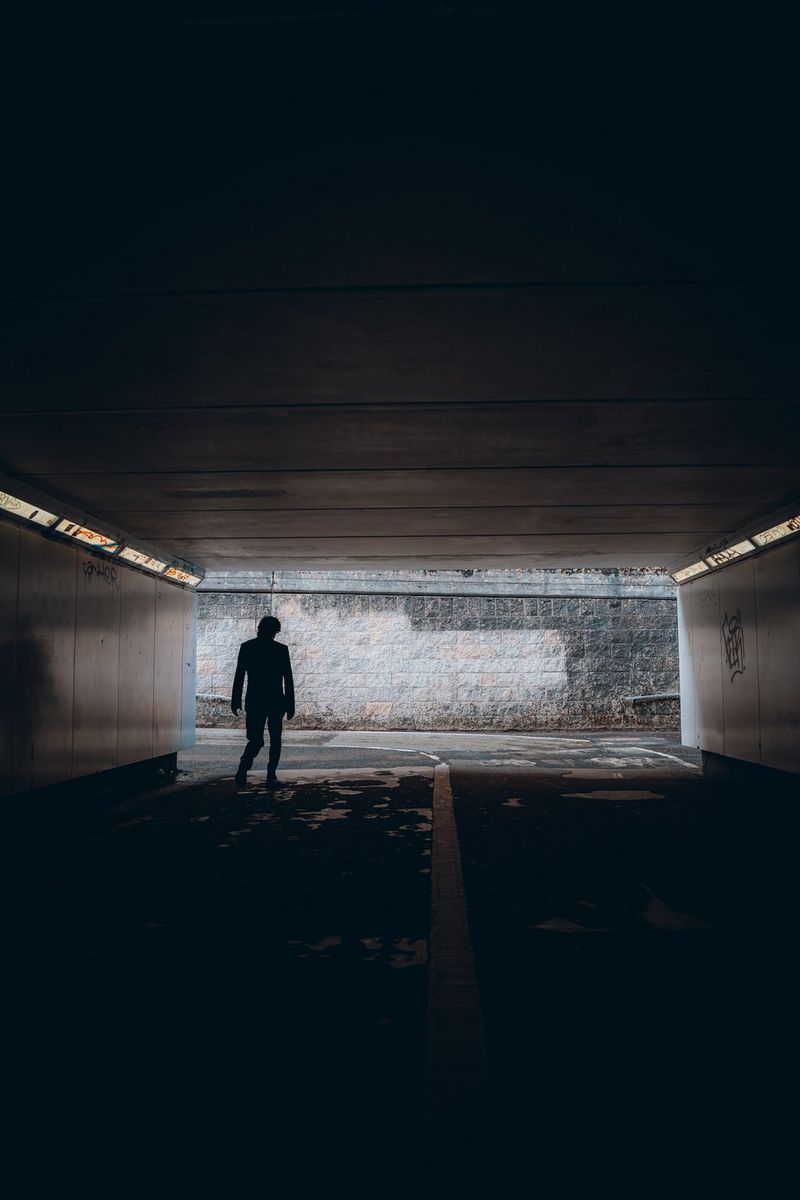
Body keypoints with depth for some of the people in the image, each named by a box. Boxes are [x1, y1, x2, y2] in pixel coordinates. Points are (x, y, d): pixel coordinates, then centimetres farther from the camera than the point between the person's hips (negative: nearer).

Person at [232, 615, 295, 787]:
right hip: (276, 702, -1)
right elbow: (288, 679, -3)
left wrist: (236, 701, 7)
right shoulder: (281, 649, -4)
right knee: (275, 739, 12)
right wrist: (290, 705, 3)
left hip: (254, 701, 1)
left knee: (255, 739, 8)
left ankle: (244, 767, -17)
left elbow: (239, 676, 1)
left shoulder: (246, 647, 1)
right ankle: (271, 776, 7)